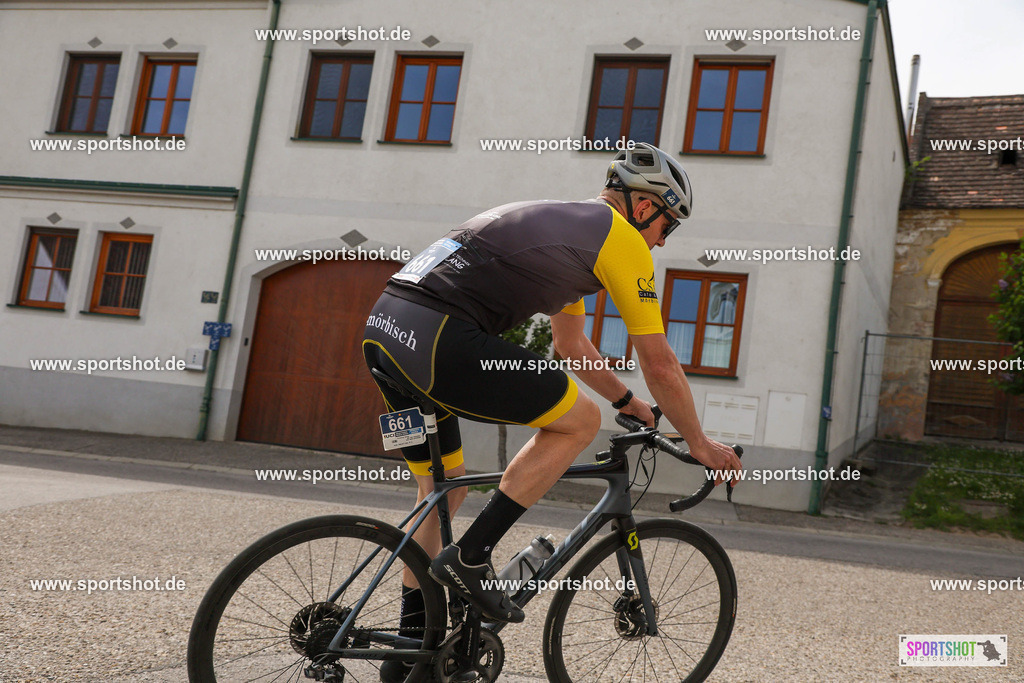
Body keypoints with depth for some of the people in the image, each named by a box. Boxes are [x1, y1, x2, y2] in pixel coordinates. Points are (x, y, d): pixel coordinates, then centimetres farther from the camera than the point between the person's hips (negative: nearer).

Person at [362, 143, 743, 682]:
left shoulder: (566, 224, 30)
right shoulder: (622, 238, 4)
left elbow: (571, 343, 38)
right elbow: (659, 362, 5)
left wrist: (631, 404, 43)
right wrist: (699, 443, 18)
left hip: (381, 328, 10)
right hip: (438, 338, -10)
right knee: (580, 421, 4)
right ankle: (469, 558, 2)